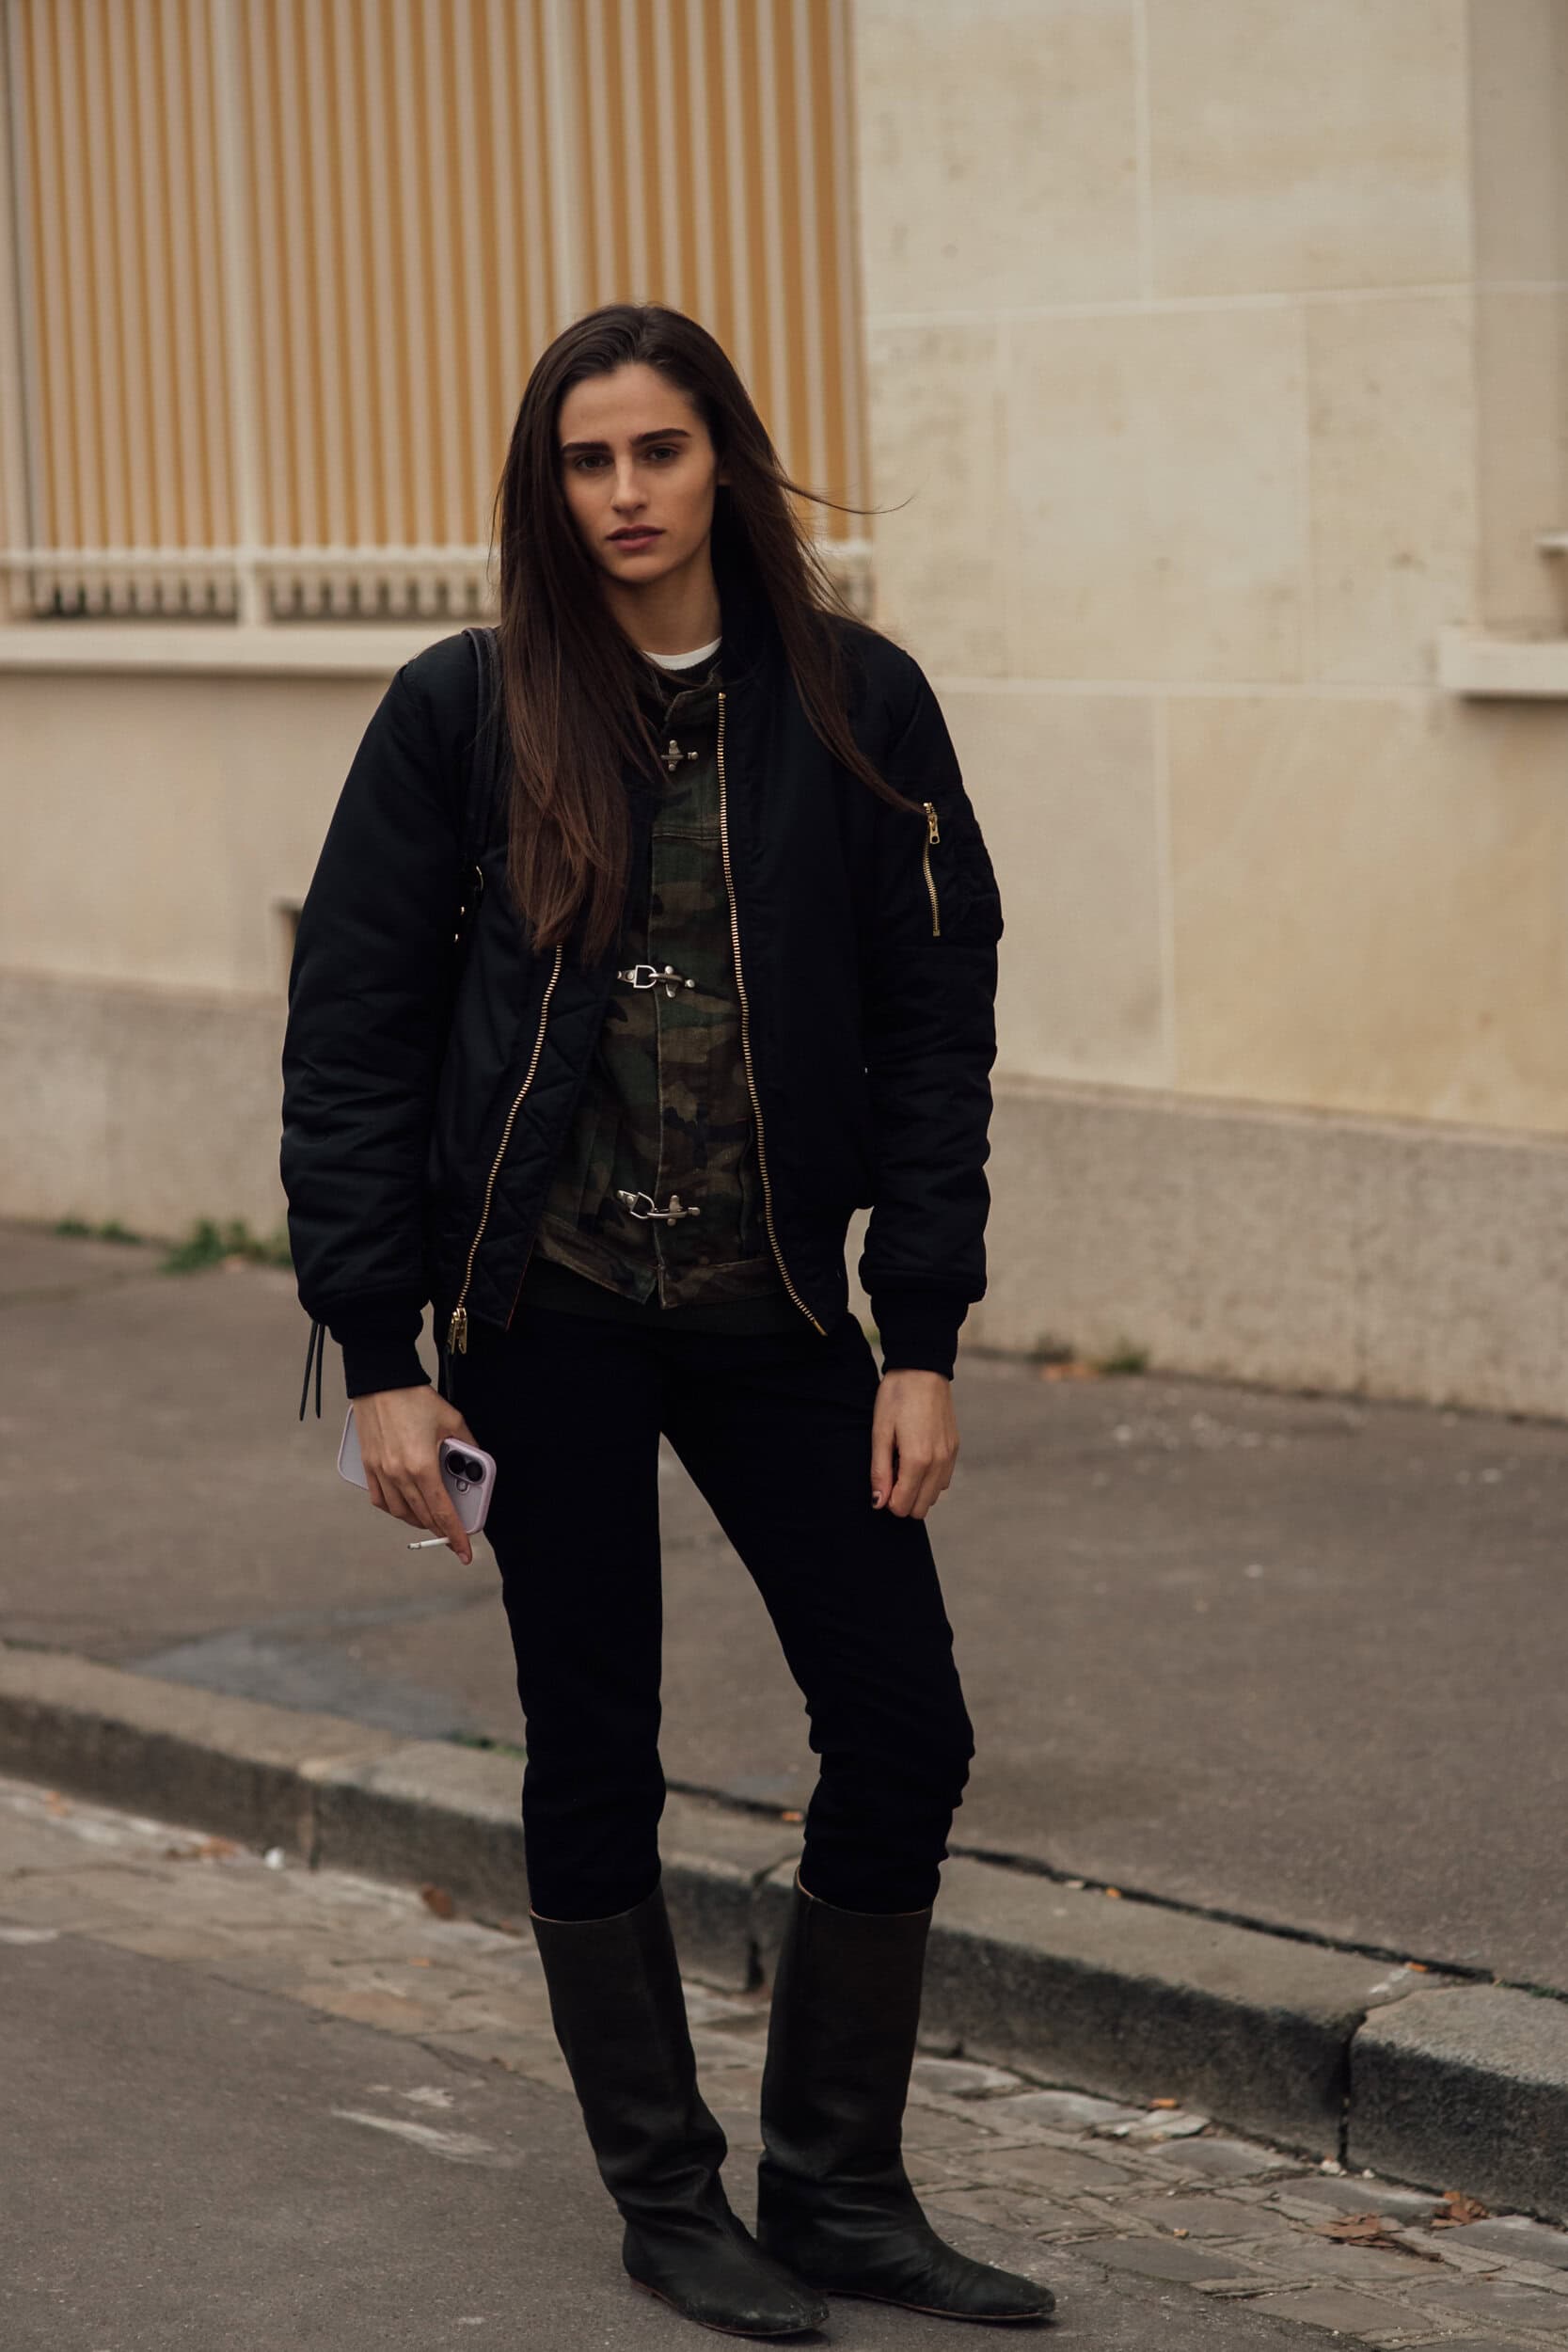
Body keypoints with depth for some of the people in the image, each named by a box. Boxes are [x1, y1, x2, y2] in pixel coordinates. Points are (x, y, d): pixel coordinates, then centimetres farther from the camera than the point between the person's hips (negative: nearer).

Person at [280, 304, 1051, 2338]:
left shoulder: (857, 705, -1)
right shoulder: (465, 713, -5)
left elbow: (935, 1023, 1)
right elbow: (352, 1032, -3)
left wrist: (923, 1337, -4)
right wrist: (379, 1351, -8)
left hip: (772, 1304, 2)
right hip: (544, 1307, -2)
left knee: (906, 1731, 2)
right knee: (595, 1752, 6)